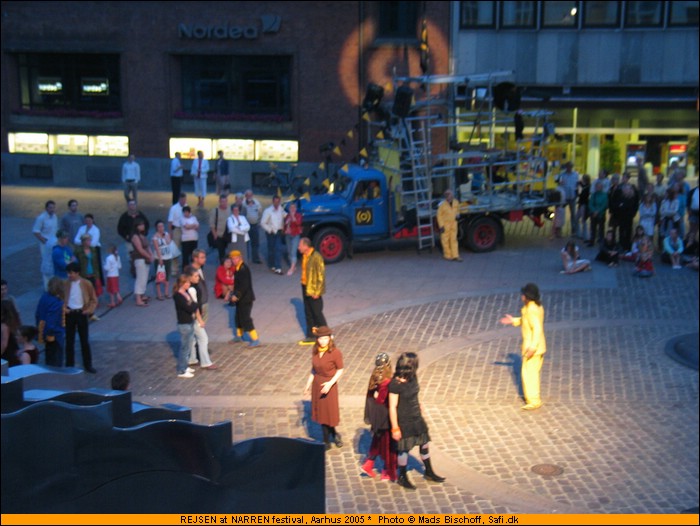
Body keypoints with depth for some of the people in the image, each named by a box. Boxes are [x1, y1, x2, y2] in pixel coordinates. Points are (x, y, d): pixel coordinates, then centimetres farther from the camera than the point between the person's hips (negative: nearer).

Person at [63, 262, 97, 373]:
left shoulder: (86, 283, -7)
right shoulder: (65, 284, -2)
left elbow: (94, 299, 1)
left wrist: (89, 310, -12)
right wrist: (63, 308, -8)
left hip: (81, 313, -1)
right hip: (69, 313, 1)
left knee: (85, 341, 6)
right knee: (69, 341, 8)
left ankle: (88, 365, 16)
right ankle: (69, 366, 18)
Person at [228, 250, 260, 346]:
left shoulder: (244, 269, -20)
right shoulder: (238, 269, 9)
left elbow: (245, 285, -27)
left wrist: (236, 295, -28)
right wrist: (235, 295, 13)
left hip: (245, 298, -10)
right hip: (240, 298, 10)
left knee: (245, 319, -8)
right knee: (239, 317, 21)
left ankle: (255, 340, -3)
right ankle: (239, 336, 39)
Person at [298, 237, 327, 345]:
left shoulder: (316, 257, -20)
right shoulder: (304, 256, 5)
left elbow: (321, 275, -19)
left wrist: (317, 292, -19)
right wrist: (303, 285, 13)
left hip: (313, 290, -8)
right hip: (305, 288, 8)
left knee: (317, 314, 0)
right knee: (308, 314, 13)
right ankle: (311, 337, 22)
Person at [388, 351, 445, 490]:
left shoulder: (413, 377, -4)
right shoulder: (395, 384, -26)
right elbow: (392, 407, -21)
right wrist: (395, 428, -17)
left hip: (417, 418, 7)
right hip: (404, 421, -7)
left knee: (425, 444, 17)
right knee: (404, 449, 9)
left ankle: (429, 472, 39)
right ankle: (402, 478, 30)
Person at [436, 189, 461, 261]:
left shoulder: (456, 202, -4)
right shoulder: (442, 204, -18)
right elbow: (439, 215, -10)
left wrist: (457, 215, -6)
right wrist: (441, 226, -13)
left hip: (453, 224, 4)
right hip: (445, 224, -4)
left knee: (453, 239, 5)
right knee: (446, 240, 5)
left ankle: (455, 256, 7)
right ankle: (447, 255, 17)